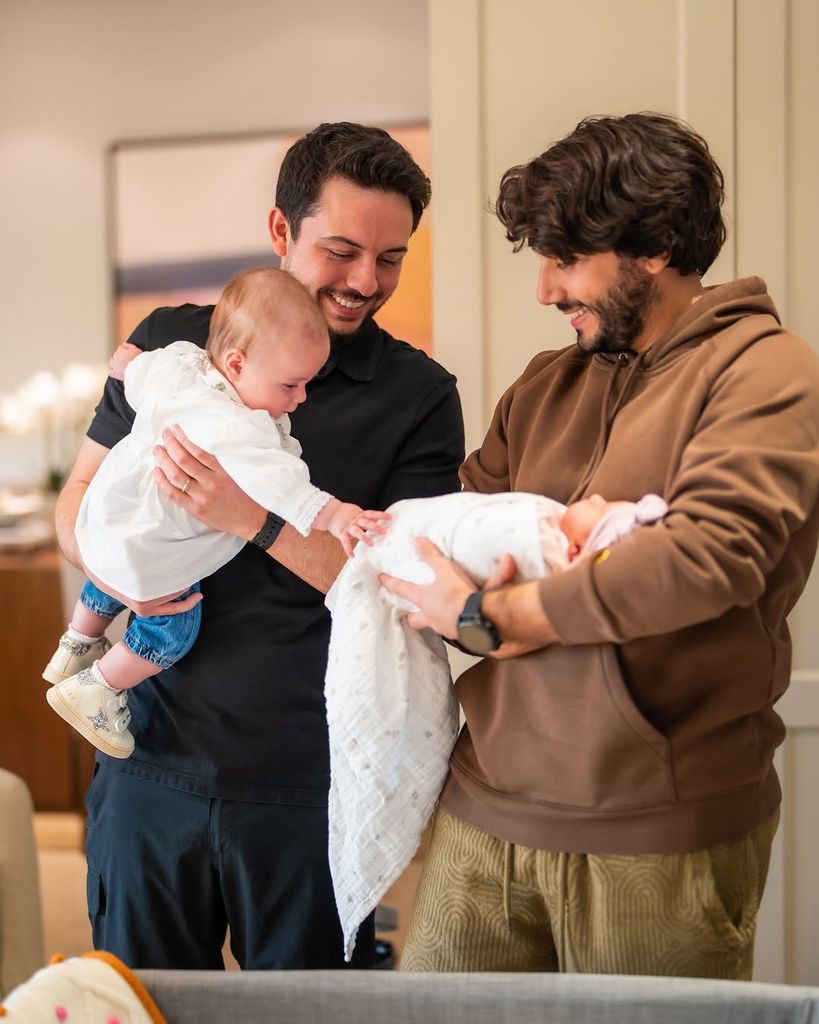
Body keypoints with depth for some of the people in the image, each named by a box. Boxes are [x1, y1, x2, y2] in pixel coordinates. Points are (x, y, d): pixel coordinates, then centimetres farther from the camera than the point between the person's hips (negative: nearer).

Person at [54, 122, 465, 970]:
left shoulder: (419, 396, -3)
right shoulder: (171, 343, 4)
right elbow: (77, 501, 9)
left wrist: (255, 518, -22)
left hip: (307, 781, -2)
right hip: (152, 757, 2)